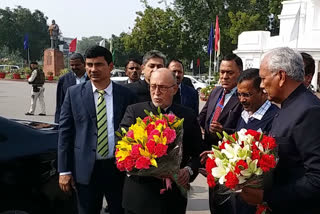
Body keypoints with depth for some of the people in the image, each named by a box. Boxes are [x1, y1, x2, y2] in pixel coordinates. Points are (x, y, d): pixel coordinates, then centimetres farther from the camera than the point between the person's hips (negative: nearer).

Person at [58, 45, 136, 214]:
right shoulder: (73, 93, 0)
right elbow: (65, 132, 0)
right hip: (86, 169, 0)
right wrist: (64, 170, -3)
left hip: (118, 168, 0)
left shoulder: (126, 95, -1)